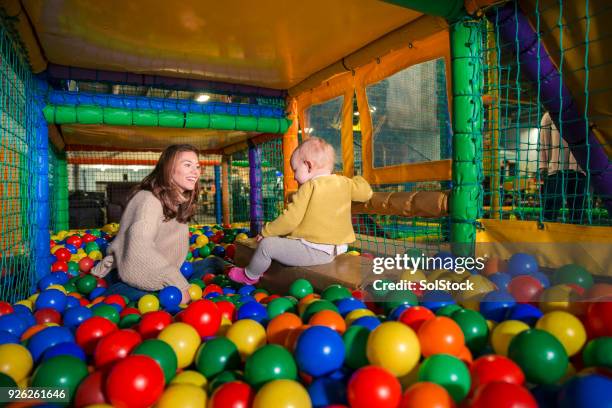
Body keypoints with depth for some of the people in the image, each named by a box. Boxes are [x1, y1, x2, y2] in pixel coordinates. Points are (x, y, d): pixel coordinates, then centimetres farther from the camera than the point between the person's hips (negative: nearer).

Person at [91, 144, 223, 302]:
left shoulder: (181, 201, 6)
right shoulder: (148, 199, -21)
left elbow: (173, 244, 7)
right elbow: (140, 249, -34)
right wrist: (179, 285, -35)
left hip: (159, 276, 8)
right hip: (130, 282, -8)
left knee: (215, 264, 5)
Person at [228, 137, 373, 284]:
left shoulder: (309, 187, -16)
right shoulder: (344, 183, 3)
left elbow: (290, 219, -17)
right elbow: (366, 192, 15)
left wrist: (266, 232, -4)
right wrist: (357, 180, 35)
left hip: (314, 251, -9)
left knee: (266, 245, -2)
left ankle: (249, 276, 22)